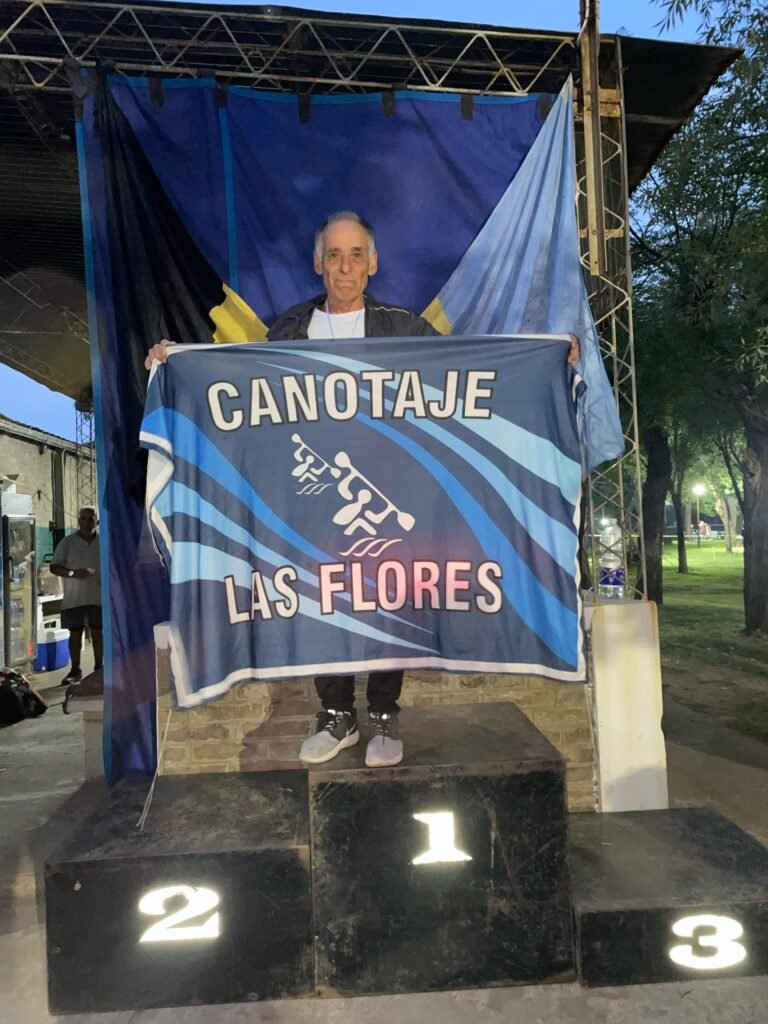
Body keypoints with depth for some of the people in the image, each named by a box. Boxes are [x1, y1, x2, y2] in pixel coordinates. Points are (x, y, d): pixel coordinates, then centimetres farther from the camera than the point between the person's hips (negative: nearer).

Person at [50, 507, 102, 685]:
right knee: (75, 634, 6)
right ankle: (75, 670, 17)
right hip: (73, 598, -1)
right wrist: (73, 573, -19)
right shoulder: (68, 542, -1)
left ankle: (98, 668, 18)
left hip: (98, 597, 1)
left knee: (98, 634, 7)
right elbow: (54, 567, -2)